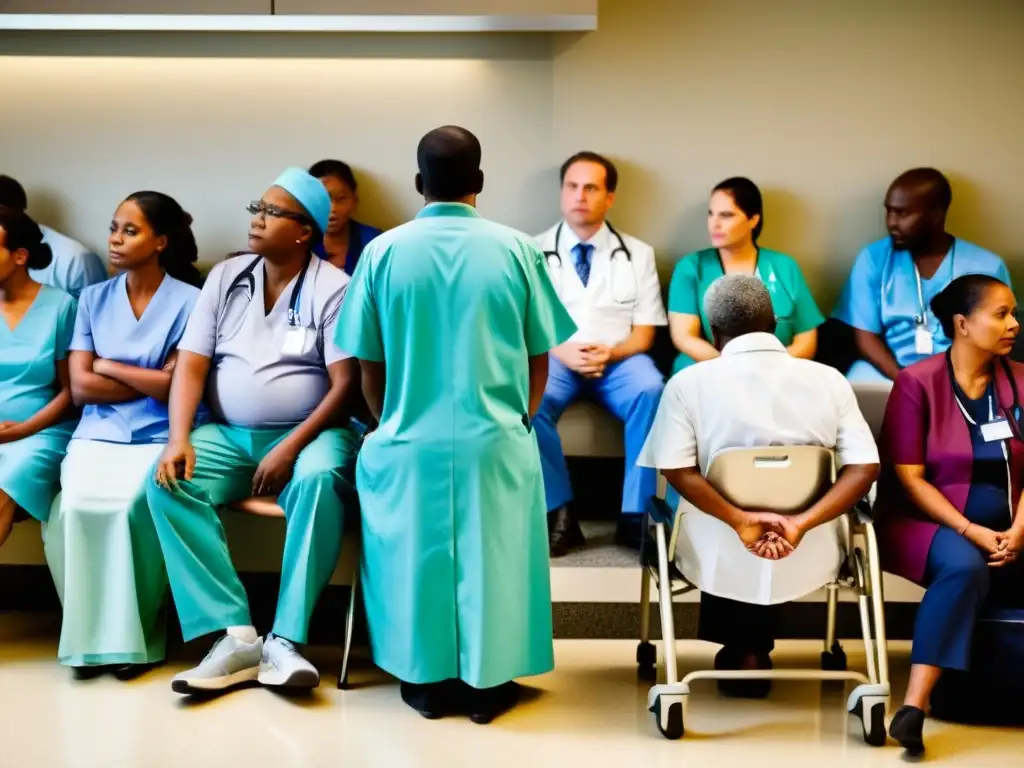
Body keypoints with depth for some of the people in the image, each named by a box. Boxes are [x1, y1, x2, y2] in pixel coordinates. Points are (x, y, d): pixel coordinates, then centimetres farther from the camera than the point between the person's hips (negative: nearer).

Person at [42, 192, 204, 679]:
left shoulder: (190, 301, 1)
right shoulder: (93, 299, 13)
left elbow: (180, 387, -8)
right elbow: (80, 387, 4)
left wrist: (109, 367, 1)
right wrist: (151, 382, -5)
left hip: (160, 437, -3)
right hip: (99, 434, 3)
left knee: (132, 506, -31)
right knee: (76, 507, -27)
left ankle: (137, 637, -14)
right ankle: (90, 637, -12)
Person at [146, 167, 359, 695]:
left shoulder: (333, 288, -3)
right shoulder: (225, 277, 9)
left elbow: (344, 384, -10)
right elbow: (190, 366, 4)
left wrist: (291, 448, -21)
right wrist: (178, 439, -12)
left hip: (307, 435, -4)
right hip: (229, 435, 4)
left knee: (319, 480, -37)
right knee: (167, 480, -24)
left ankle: (284, 640, -30)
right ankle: (236, 635, -26)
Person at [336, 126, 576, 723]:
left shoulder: (384, 252, -3)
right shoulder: (517, 250, -4)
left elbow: (370, 366, 2)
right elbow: (539, 360, 2)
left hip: (411, 443, 1)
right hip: (496, 442, 0)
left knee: (417, 557, 16)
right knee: (491, 559, 12)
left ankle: (427, 682, 23)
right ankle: (487, 684, 20)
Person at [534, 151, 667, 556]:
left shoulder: (638, 253, 11)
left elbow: (644, 334, 6)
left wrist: (610, 352, -15)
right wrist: (561, 351, -16)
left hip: (619, 358, 1)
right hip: (556, 357, 0)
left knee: (652, 392, -33)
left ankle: (636, 515, -23)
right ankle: (559, 513, -22)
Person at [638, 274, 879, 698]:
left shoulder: (689, 382, -7)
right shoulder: (829, 379, -1)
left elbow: (677, 471, -17)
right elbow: (865, 468, -11)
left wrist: (740, 520, -19)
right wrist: (801, 523, -18)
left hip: (721, 558, -1)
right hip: (808, 559, 2)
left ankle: (739, 651, 36)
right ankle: (753, 649, 38)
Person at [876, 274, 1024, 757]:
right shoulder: (917, 382, -5)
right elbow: (908, 478, -9)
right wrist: (971, 531, -17)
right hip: (927, 522, -4)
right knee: (965, 567, -35)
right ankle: (914, 706, -37)